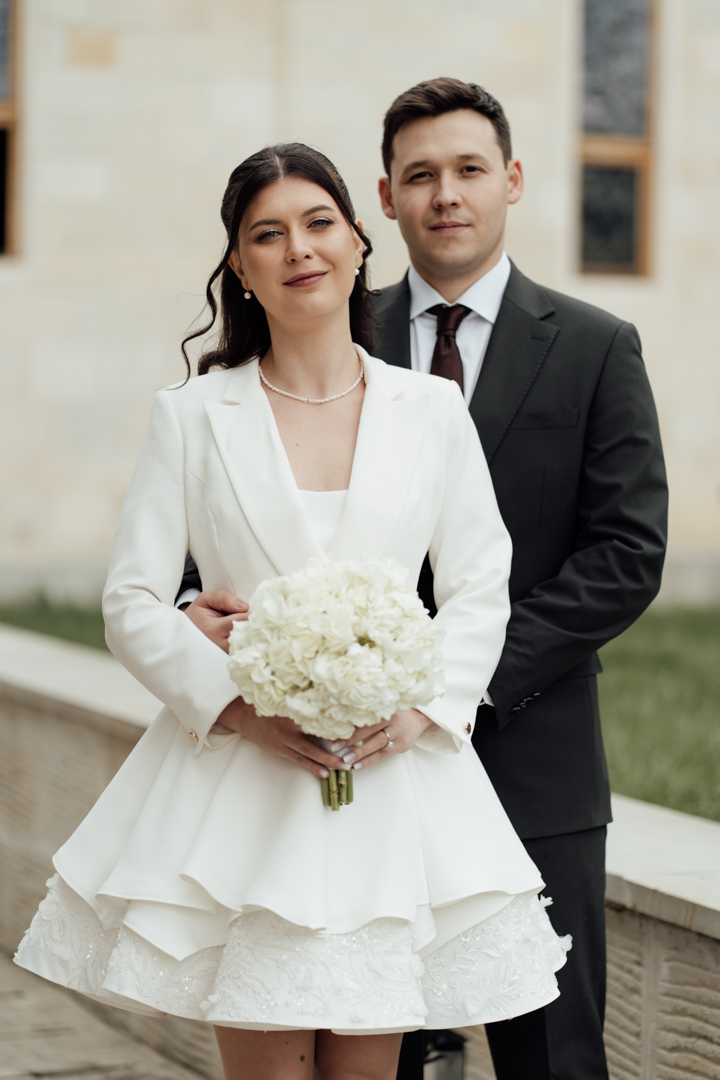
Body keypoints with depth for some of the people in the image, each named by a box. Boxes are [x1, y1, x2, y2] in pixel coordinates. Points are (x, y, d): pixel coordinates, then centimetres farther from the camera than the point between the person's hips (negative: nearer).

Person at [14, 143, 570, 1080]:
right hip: (238, 781, -1)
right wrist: (242, 706, -14)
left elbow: (481, 591, 8)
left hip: (394, 778, 1)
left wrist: (421, 708, -9)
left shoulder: (434, 410, 7)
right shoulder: (191, 415, 3)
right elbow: (133, 603, -1)